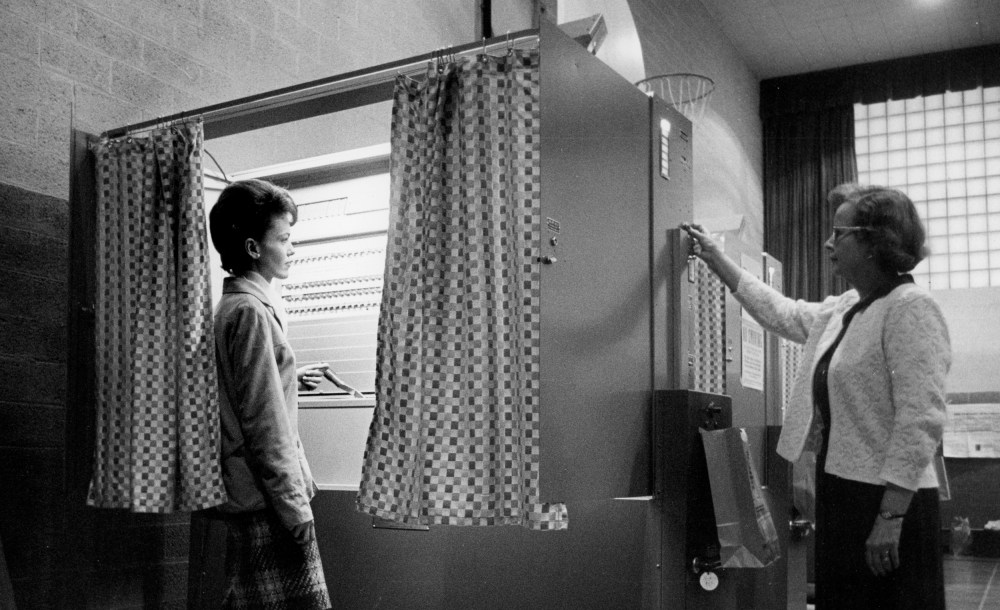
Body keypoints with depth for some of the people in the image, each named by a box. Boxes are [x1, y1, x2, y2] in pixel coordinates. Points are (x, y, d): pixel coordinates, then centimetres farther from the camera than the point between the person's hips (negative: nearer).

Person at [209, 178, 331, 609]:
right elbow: (264, 427, -20)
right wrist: (296, 510, -18)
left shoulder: (228, 306, 12)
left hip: (245, 498, 10)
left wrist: (288, 380, 16)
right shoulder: (252, 312, -17)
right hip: (268, 504, -10)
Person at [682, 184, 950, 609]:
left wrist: (890, 517, -24)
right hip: (840, 494, 8)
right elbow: (781, 313, 28)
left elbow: (920, 419, -21)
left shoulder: (910, 307, -14)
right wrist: (715, 259, 29)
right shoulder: (844, 309, 12)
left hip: (888, 501, -8)